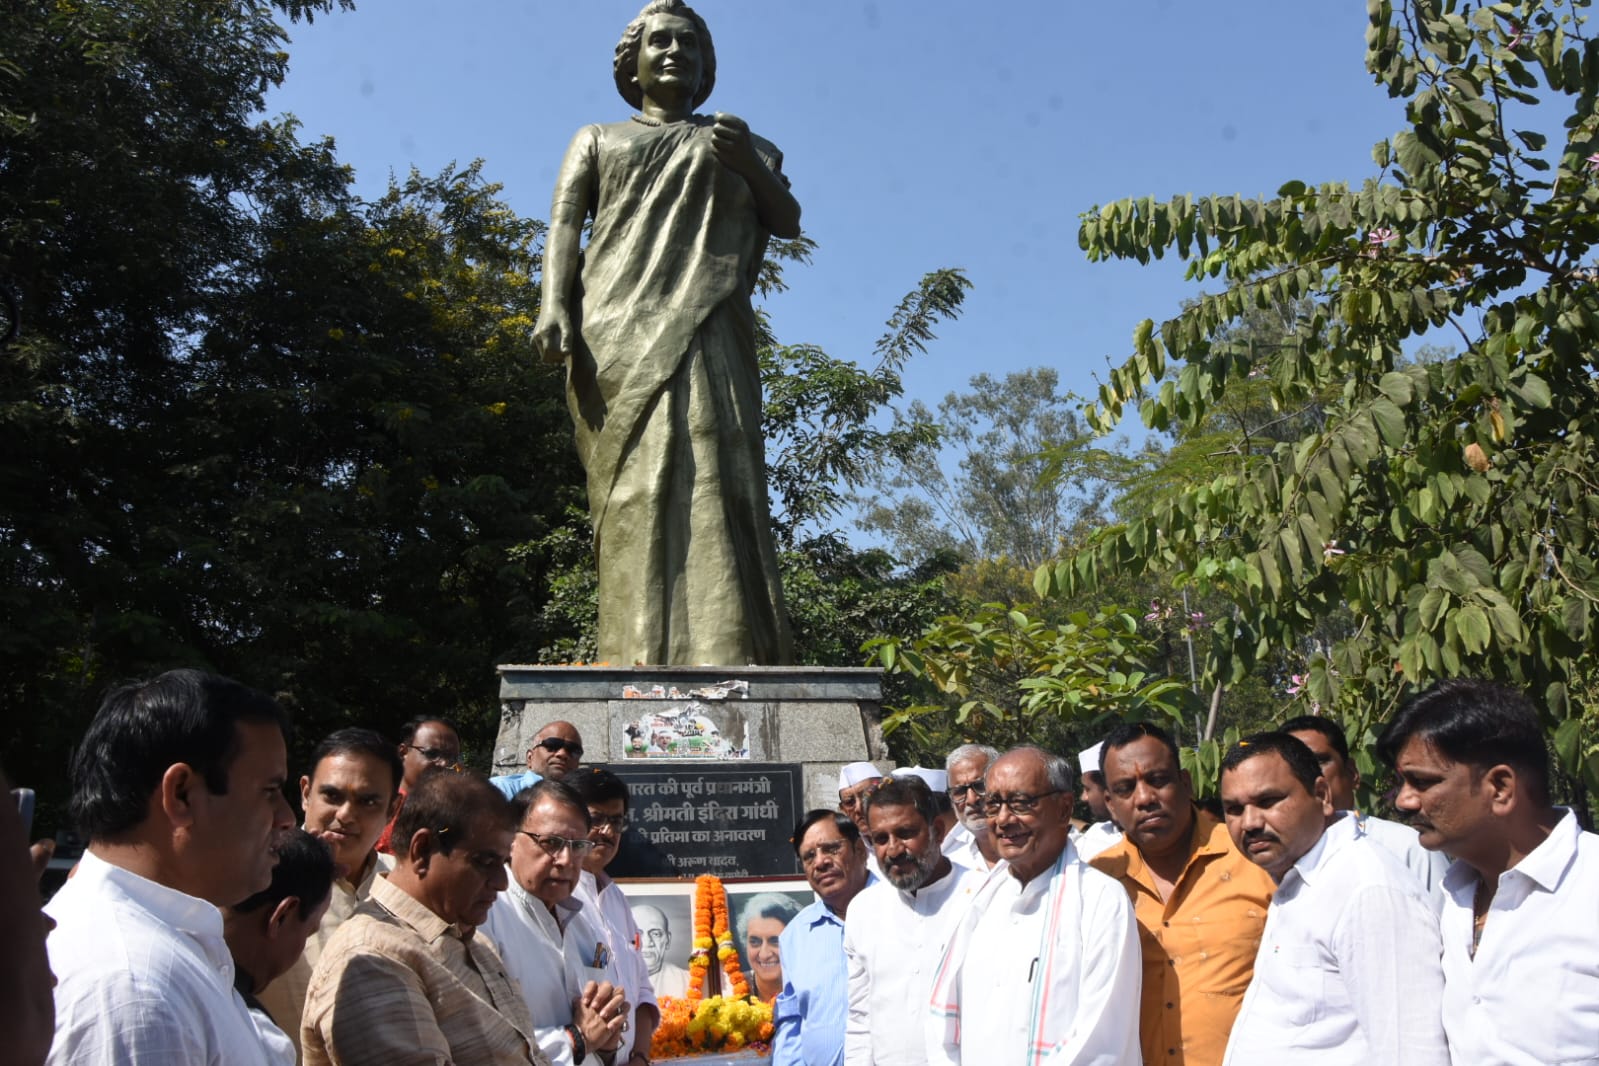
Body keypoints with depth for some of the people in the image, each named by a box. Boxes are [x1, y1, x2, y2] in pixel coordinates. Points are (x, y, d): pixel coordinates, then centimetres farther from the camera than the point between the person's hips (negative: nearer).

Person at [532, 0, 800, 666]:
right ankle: (640, 662, -22)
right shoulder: (598, 140, 27)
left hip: (706, 329, 0)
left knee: (713, 477, -17)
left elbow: (788, 222, 17)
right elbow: (564, 225, 12)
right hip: (619, 334, 0)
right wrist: (553, 308, -7)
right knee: (636, 486, -14)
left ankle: (726, 659, -24)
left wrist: (752, 167, -4)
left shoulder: (741, 142, 30)